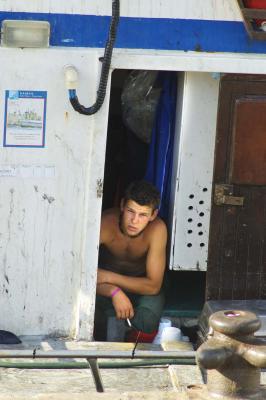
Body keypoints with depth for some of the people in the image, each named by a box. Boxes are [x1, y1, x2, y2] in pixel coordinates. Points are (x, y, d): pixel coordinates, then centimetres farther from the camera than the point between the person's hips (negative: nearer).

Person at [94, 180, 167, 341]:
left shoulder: (157, 229, -31)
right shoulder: (106, 224, -31)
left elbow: (153, 285, -28)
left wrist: (108, 277, -36)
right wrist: (114, 291, -46)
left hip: (140, 285, 0)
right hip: (106, 286, 0)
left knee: (147, 321, -32)